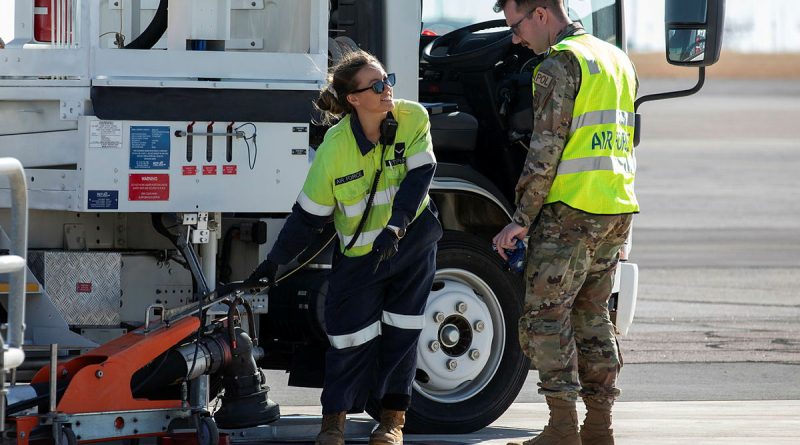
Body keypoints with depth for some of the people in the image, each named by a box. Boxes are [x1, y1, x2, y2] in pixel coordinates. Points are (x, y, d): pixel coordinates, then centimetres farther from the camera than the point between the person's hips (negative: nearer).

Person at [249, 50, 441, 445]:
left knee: (400, 330, 3)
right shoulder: (335, 147, -20)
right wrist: (275, 261, -7)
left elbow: (418, 176, -20)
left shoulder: (413, 119, -17)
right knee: (351, 332, -2)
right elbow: (308, 213, -10)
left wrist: (395, 227, -33)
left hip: (412, 239, 1)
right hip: (358, 250, -1)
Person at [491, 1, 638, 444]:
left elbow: (546, 150, -15)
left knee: (545, 315, -4)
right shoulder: (617, 60, 17)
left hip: (571, 209, -9)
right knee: (591, 313, 15)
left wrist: (521, 220, -12)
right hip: (617, 209, 9)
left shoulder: (558, 65, -11)